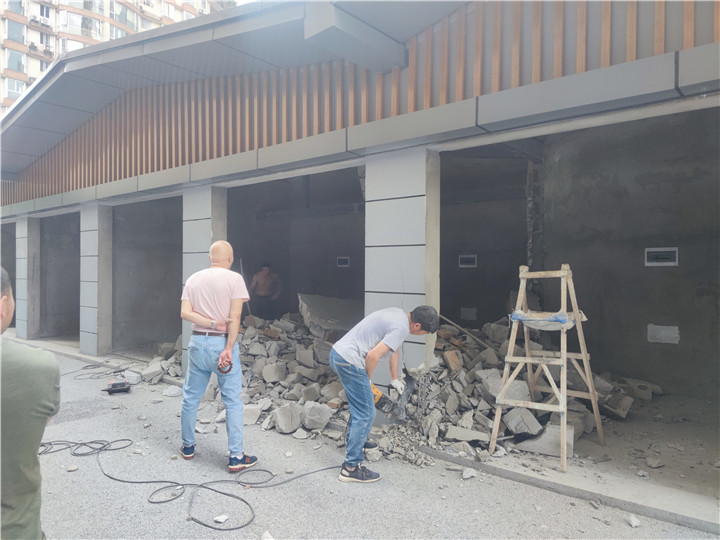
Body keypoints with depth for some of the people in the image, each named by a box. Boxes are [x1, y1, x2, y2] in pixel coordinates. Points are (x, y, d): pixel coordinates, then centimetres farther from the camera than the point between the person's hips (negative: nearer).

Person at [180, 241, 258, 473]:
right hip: (222, 343, -5)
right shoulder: (234, 279, -6)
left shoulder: (193, 279, 8)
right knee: (233, 401, 2)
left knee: (190, 397, 18)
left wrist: (213, 324, -9)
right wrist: (228, 349, -15)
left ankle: (188, 447, 32)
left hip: (197, 342, 5)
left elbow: (185, 312, -3)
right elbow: (235, 317, -14)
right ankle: (236, 457, 6)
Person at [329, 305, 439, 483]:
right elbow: (373, 355, -22)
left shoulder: (398, 314, 14)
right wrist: (367, 378, -4)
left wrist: (394, 379, 31)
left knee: (359, 406, 29)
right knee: (365, 414, -3)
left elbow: (394, 350, 25)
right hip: (349, 362, -10)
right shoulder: (401, 328, -17)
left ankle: (355, 441, 46)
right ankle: (351, 468, 3)